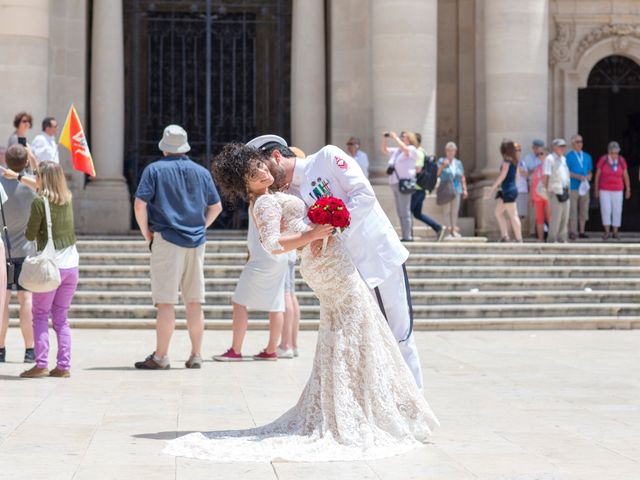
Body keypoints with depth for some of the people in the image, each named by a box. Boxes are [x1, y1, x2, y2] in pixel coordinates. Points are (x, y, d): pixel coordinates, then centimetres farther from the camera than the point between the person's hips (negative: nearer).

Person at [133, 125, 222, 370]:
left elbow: (140, 205, -11)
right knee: (194, 302, 8)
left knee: (165, 302, -3)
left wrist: (146, 233, 0)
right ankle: (195, 356, 12)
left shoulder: (155, 170, -3)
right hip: (196, 241, 4)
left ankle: (160, 357, -2)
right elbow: (216, 206, 16)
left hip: (167, 240, -4)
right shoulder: (201, 172, 11)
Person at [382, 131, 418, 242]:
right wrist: (384, 139, 12)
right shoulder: (396, 151, 22)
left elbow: (405, 149, -22)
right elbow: (384, 150, 28)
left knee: (405, 211, -11)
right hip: (395, 183, 9)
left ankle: (407, 236, -12)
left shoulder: (412, 149, -1)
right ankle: (405, 235, 11)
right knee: (400, 212, 8)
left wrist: (395, 137, -16)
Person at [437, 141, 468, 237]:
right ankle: (448, 230, -7)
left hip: (457, 189, 4)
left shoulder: (458, 163, 14)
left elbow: (462, 177, 17)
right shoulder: (441, 161, 4)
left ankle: (454, 230, 8)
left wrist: (464, 189, 12)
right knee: (447, 210, -7)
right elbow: (437, 173, -4)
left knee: (455, 211, 4)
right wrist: (443, 166, -15)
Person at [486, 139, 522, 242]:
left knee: (513, 216, -7)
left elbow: (502, 176, -15)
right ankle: (505, 236, 14)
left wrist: (492, 188, -10)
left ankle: (519, 239, -6)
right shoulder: (514, 160, 12)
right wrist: (496, 187, 24)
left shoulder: (507, 160, -14)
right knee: (498, 213, 15)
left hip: (508, 191, -10)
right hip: (511, 189, 10)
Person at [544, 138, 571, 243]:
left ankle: (562, 238, 17)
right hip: (555, 191, -8)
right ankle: (552, 239, -1)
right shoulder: (550, 159, -7)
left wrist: (567, 190, 16)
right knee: (556, 216, -8)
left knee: (565, 217, 9)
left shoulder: (563, 159, 17)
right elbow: (546, 176, -12)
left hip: (565, 191, 8)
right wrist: (548, 190, -16)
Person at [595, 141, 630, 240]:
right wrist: (596, 190, -2)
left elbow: (626, 175, 2)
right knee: (606, 210, -10)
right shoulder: (602, 160, -10)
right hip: (604, 190, -1)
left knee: (617, 211, 1)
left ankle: (615, 233, 11)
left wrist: (628, 189, 2)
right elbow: (597, 175, -3)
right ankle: (607, 232, 0)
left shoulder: (622, 160, -6)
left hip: (617, 190, 1)